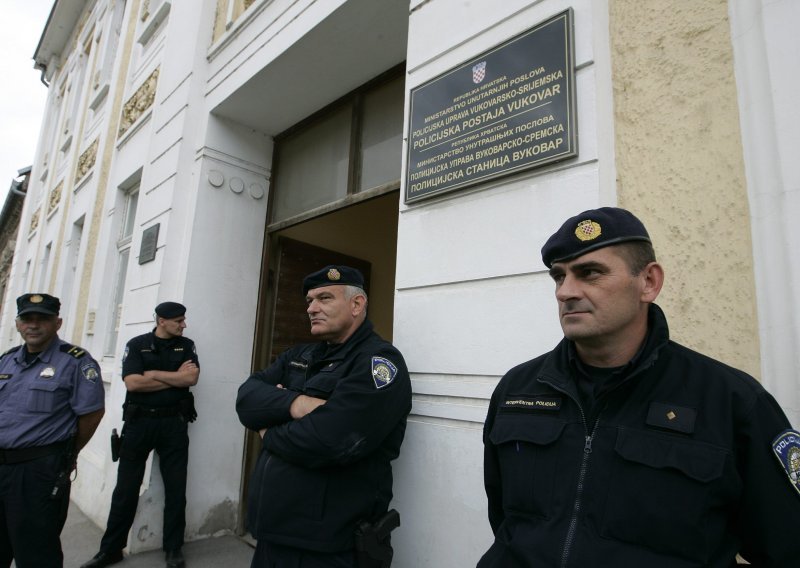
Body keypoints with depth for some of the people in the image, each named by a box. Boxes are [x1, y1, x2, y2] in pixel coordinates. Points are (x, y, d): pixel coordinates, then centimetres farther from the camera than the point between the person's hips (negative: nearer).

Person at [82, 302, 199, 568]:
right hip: (139, 422, -1)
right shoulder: (137, 345, -1)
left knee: (175, 488, 7)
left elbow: (192, 378, -9)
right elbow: (132, 383, -13)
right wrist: (175, 378, -9)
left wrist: (154, 374, -10)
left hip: (174, 423, 1)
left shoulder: (186, 345, 4)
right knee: (126, 488, 9)